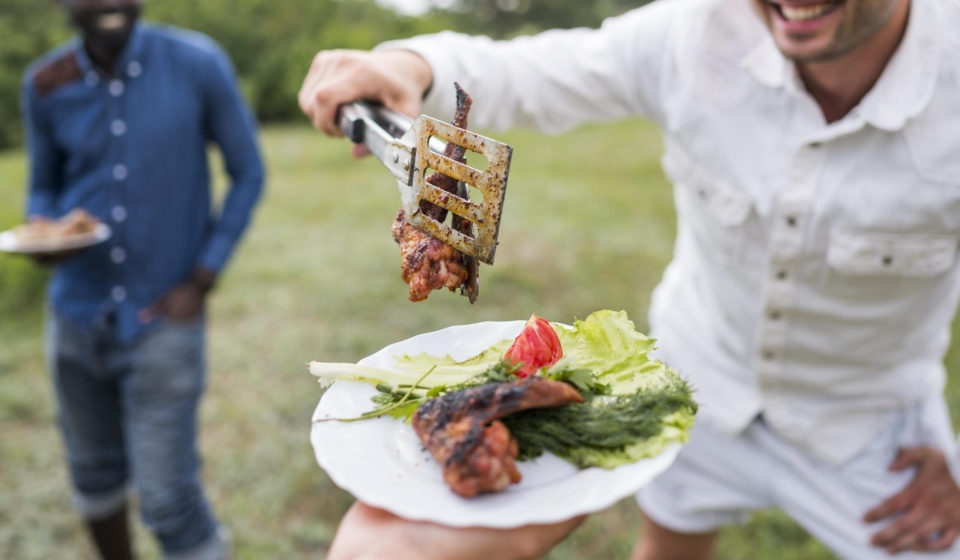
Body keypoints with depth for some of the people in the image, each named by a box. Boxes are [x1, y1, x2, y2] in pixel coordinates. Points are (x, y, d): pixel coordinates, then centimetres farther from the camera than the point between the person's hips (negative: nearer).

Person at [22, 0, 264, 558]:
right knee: (96, 475, 19)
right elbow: (44, 186, 13)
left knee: (167, 500, -4)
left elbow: (248, 174, -4)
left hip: (162, 318, -4)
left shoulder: (197, 63, -10)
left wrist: (201, 283, -8)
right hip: (78, 314, 4)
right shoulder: (46, 85, -1)